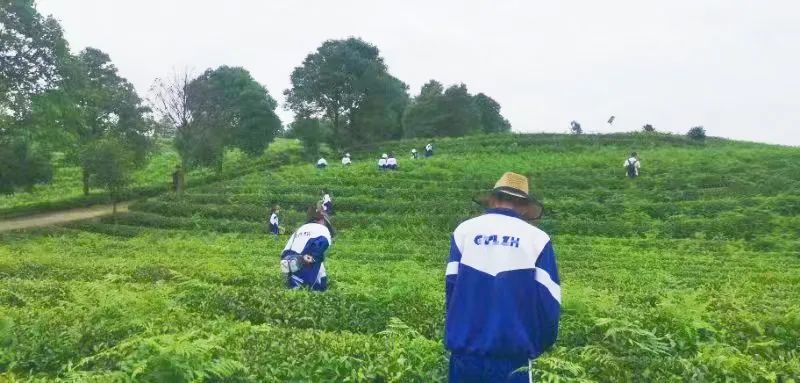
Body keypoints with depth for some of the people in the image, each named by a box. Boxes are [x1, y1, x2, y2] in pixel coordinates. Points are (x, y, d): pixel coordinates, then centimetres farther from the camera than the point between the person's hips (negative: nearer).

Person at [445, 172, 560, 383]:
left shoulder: (464, 230, 0)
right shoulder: (537, 239, -4)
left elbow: (451, 288, 2)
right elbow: (549, 303, -4)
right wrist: (538, 346, 12)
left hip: (464, 353, 2)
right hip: (513, 356, -1)